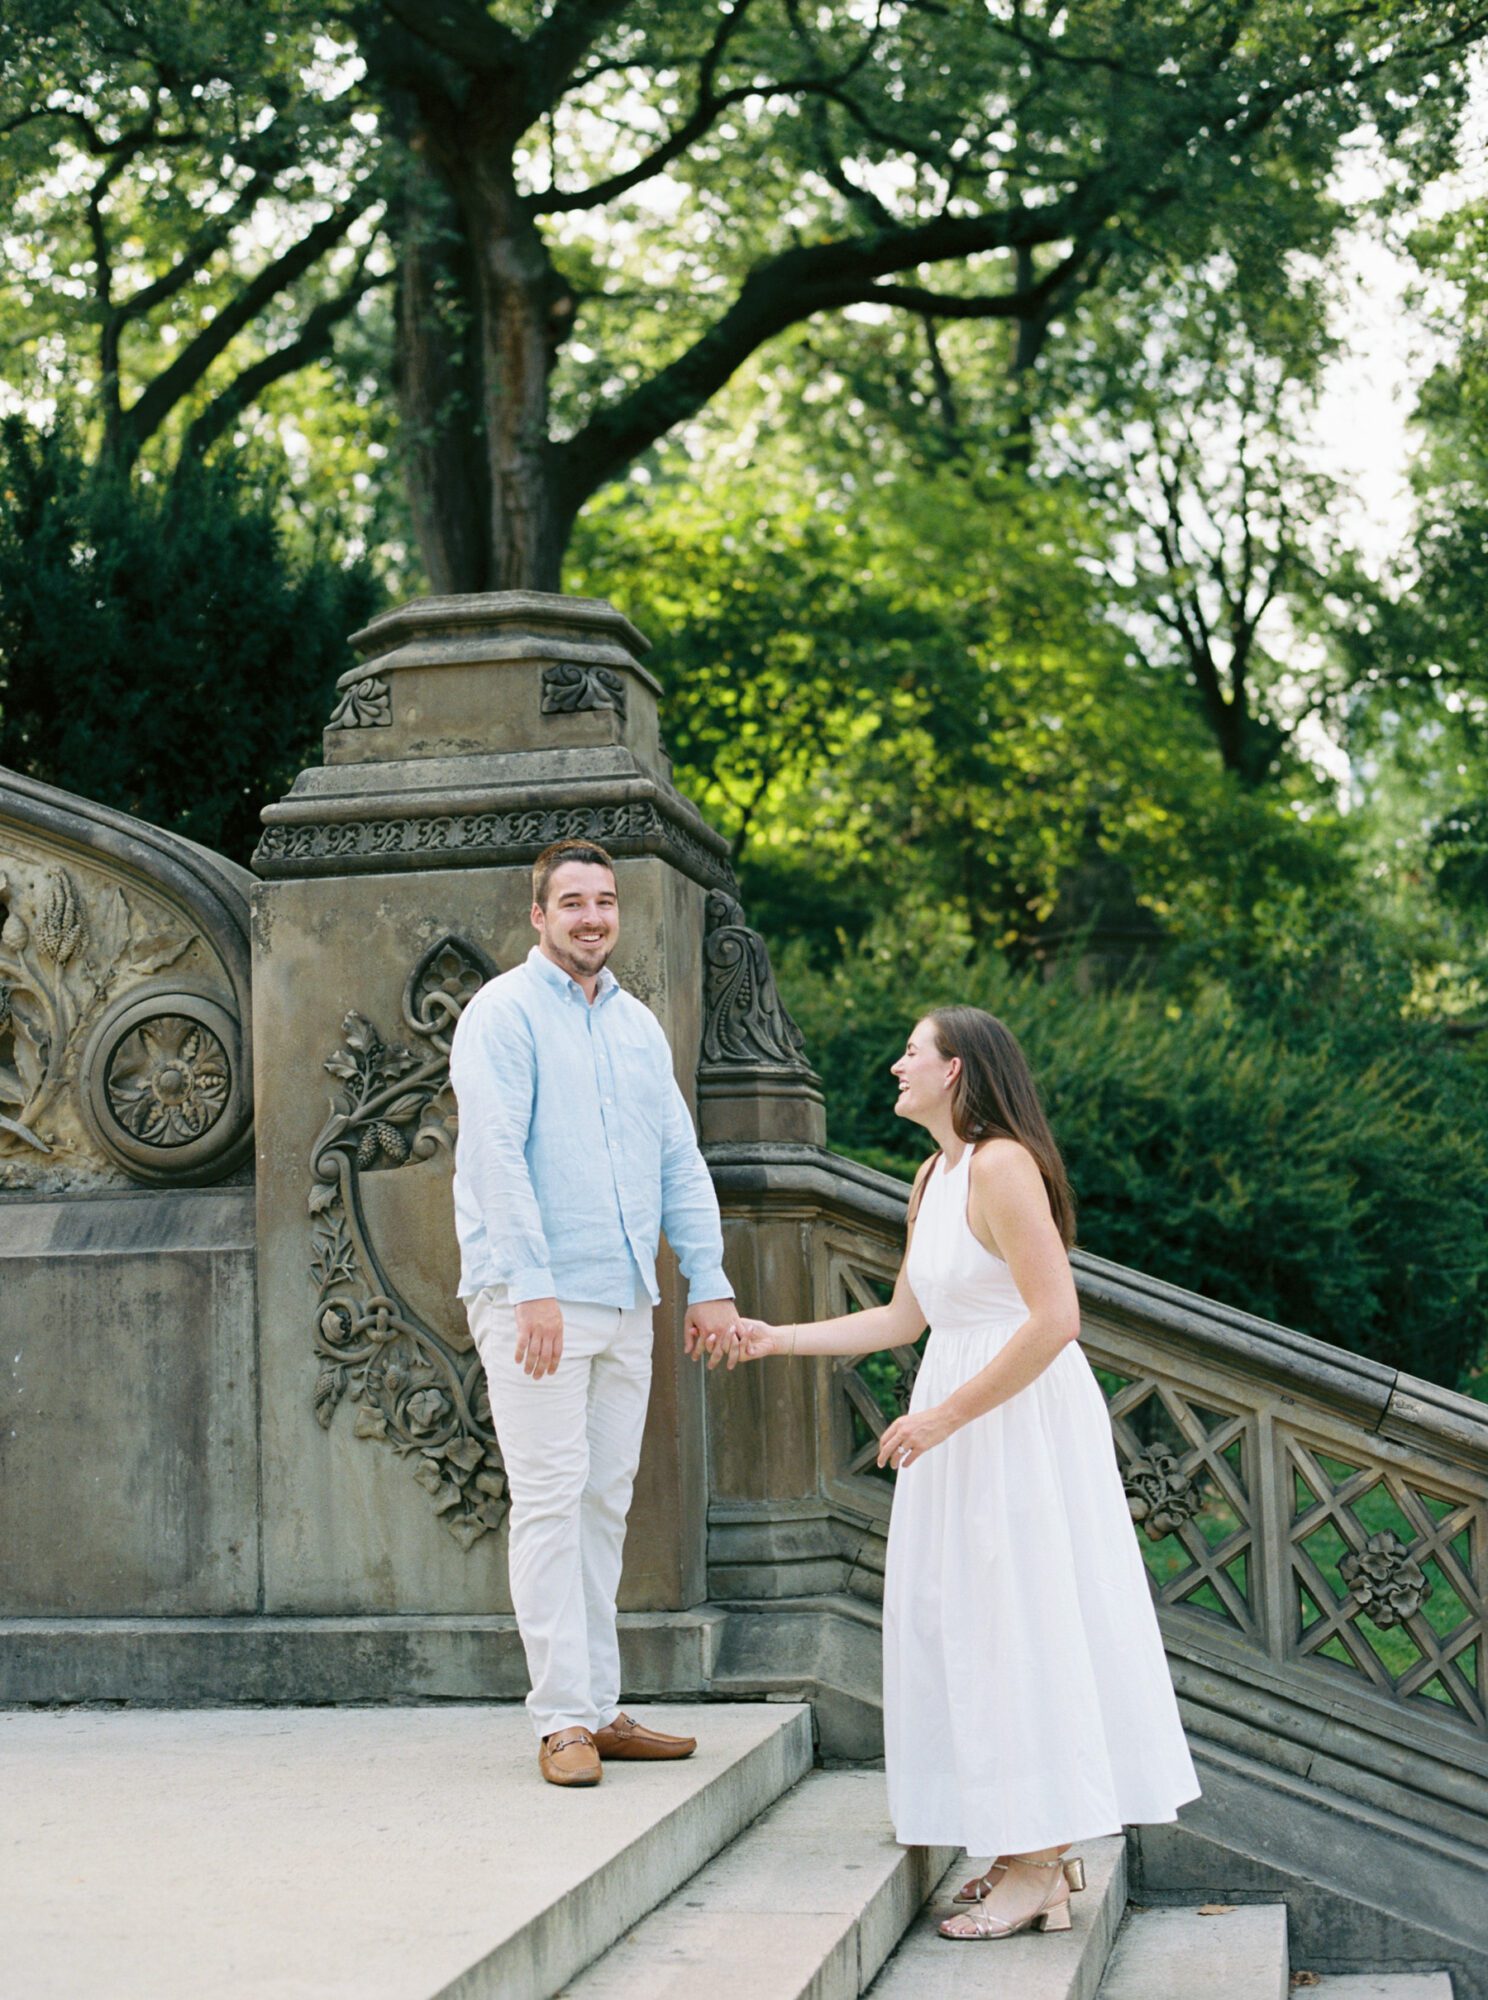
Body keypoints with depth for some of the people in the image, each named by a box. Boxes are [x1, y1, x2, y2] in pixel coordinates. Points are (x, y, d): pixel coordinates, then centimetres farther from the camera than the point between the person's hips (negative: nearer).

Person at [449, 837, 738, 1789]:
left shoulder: (639, 1024, 17)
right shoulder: (505, 1012, -4)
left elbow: (681, 1160, 17)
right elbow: (497, 1157, -13)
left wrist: (709, 1281, 9)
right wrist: (531, 1286, -20)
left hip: (626, 1300, 7)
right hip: (536, 1299, -6)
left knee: (606, 1505, 8)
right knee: (551, 1502, -7)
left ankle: (599, 1708, 14)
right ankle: (563, 1720, -5)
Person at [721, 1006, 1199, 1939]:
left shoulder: (1001, 1165, -16)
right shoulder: (933, 1179, 14)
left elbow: (1055, 1317, -23)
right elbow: (903, 1319, 20)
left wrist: (941, 1418, -21)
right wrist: (779, 1339, 20)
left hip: (1024, 1418, -10)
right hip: (962, 1417, 10)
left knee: (1018, 1620, -5)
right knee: (970, 1621, 11)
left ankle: (1037, 1869, 3)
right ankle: (1042, 1847, 20)